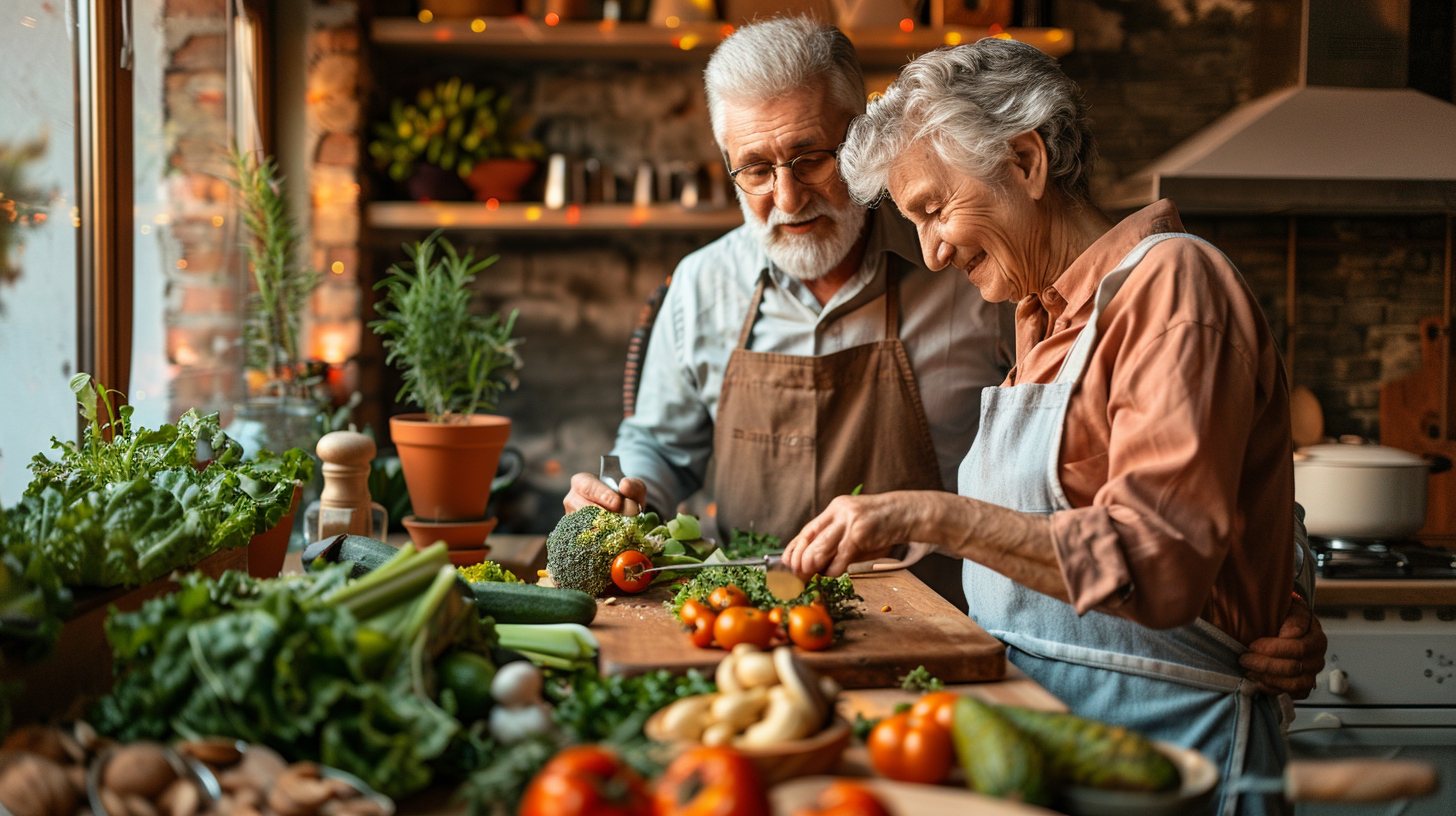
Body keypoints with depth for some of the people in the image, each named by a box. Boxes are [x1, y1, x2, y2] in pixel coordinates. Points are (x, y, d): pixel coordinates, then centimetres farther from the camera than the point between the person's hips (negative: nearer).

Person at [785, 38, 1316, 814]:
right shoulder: (1043, 312, 14)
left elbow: (1160, 564, -24)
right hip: (1032, 728, 8)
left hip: (1155, 739, -7)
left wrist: (931, 515, -28)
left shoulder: (1170, 283, -13)